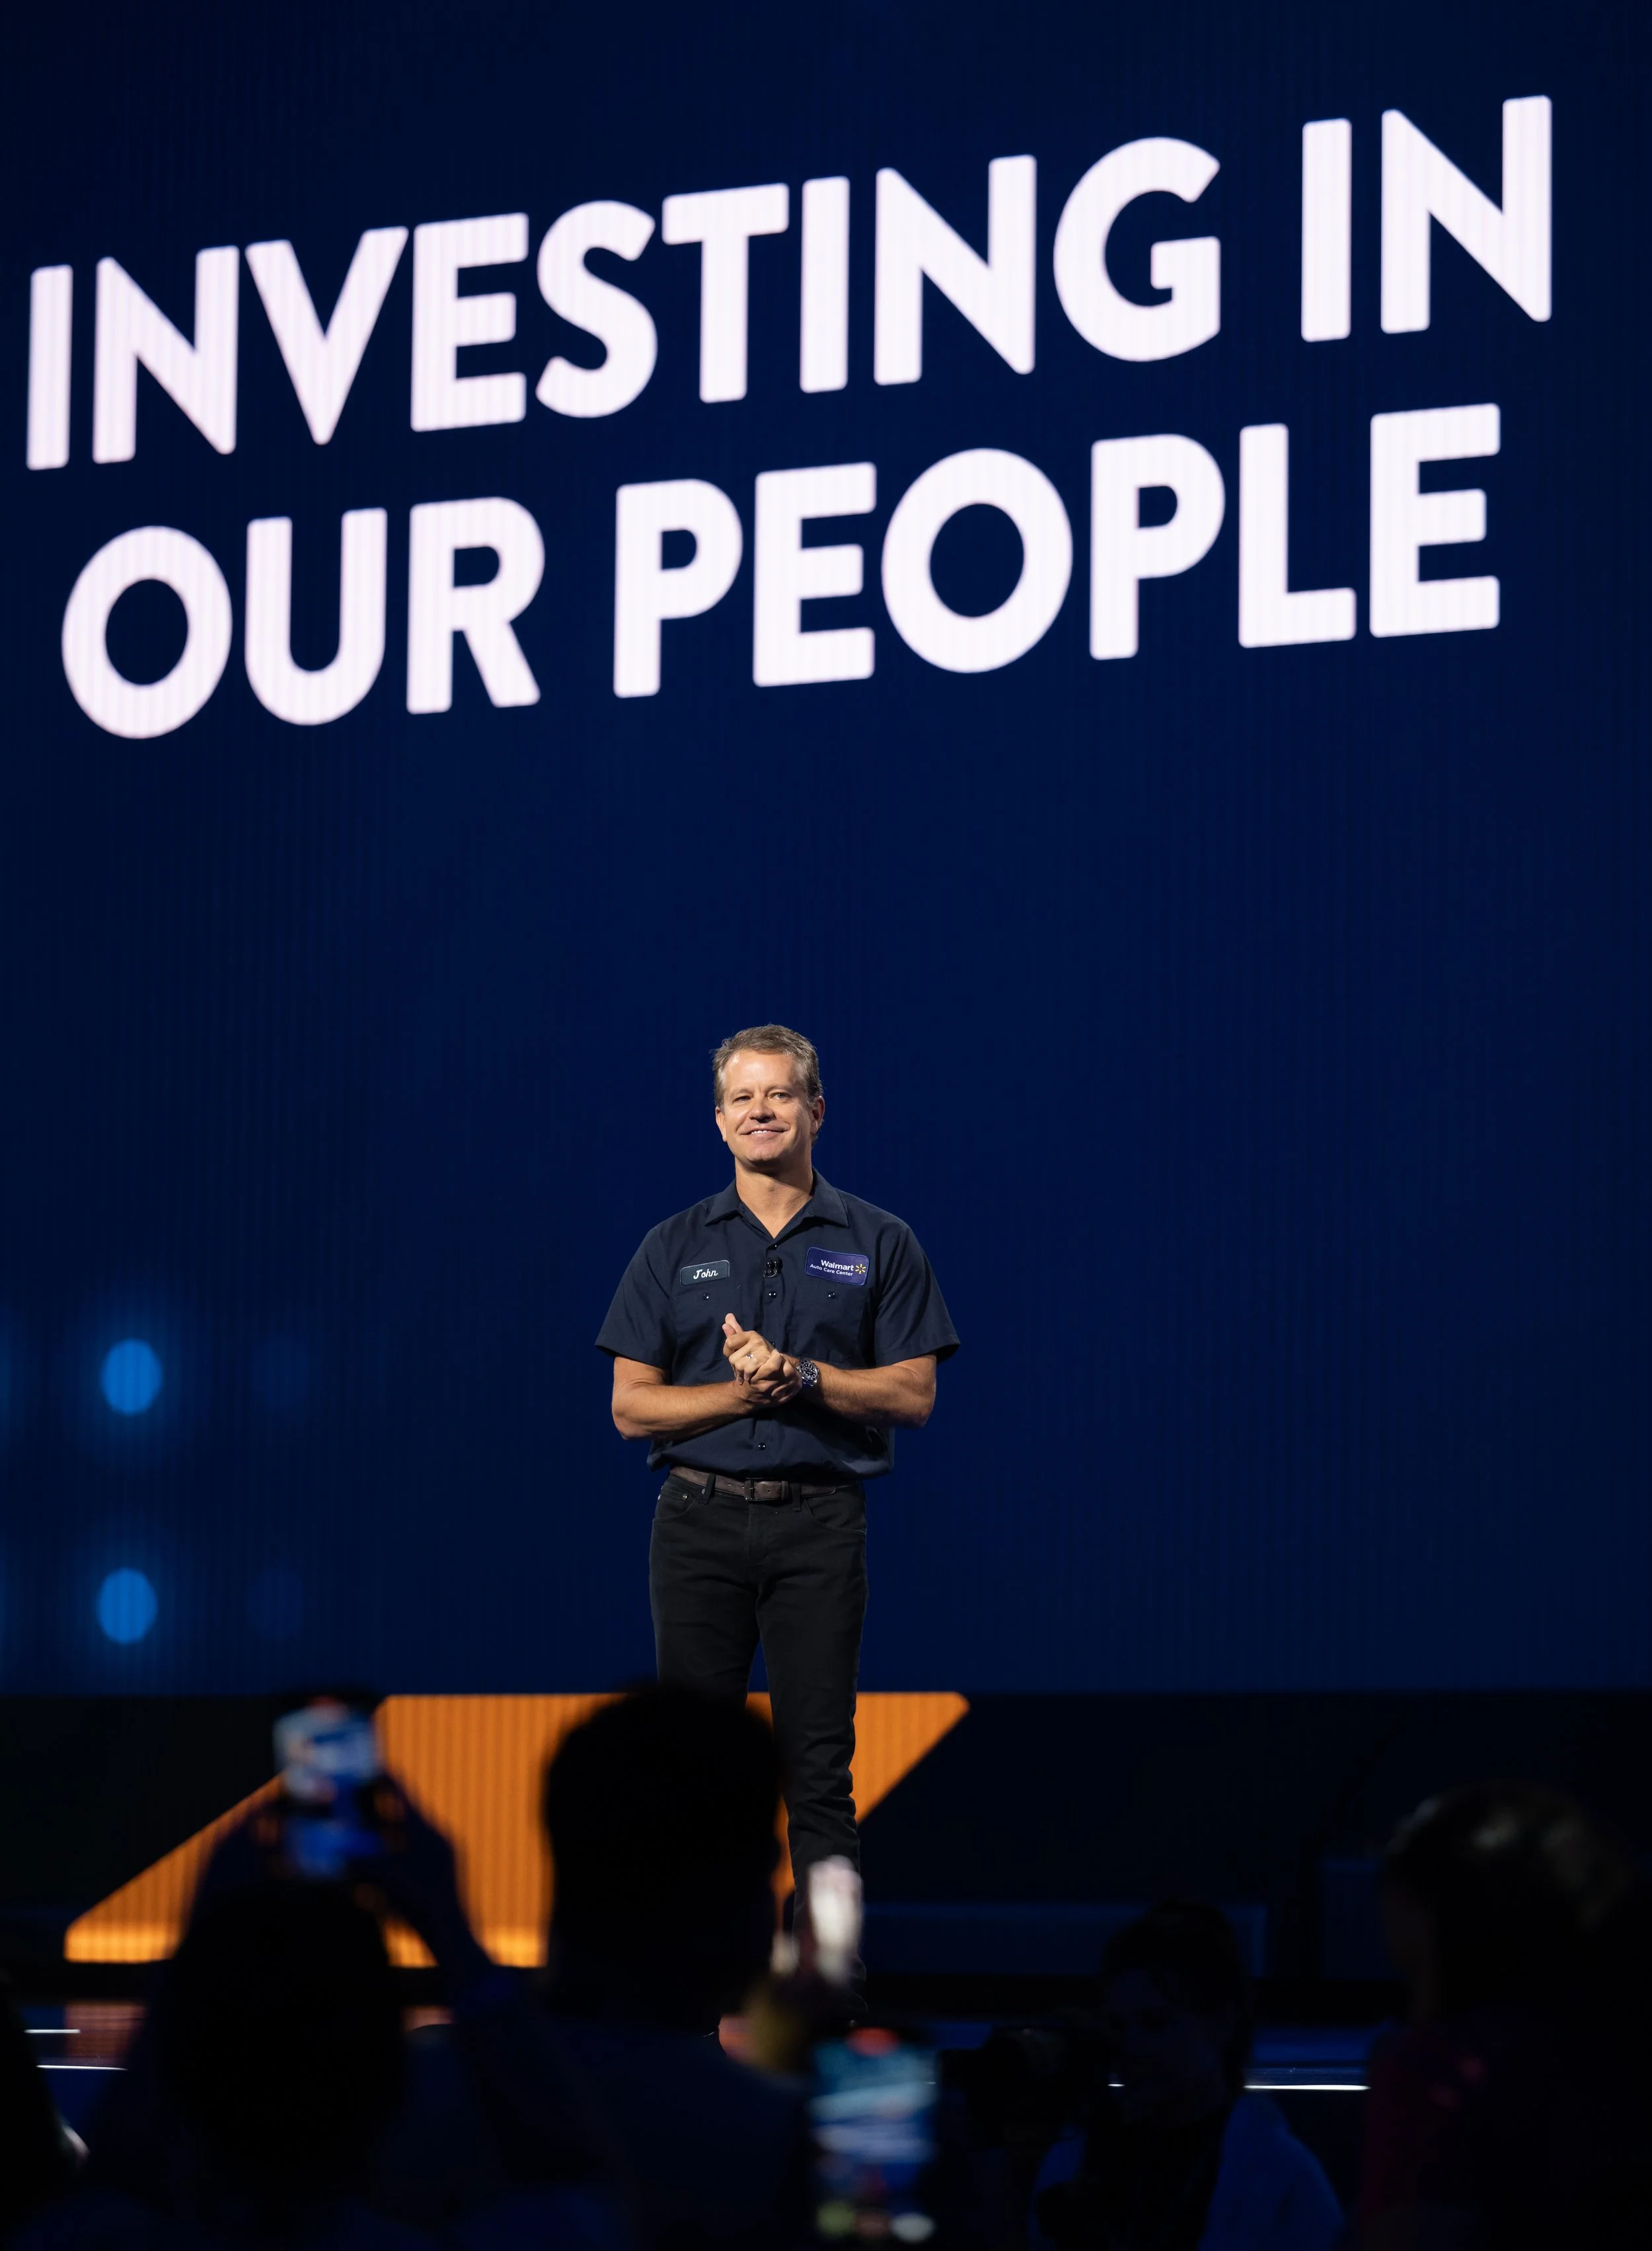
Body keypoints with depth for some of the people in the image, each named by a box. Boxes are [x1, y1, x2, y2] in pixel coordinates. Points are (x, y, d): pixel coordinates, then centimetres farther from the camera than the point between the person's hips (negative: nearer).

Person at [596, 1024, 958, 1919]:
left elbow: (913, 1394, 1)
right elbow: (632, 1408, 5)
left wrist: (801, 1373, -13)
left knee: (818, 1760, -3)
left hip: (819, 1524, -1)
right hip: (700, 1518, 1)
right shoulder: (674, 1247, 9)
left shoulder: (878, 1244, 7)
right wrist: (745, 1391, -10)